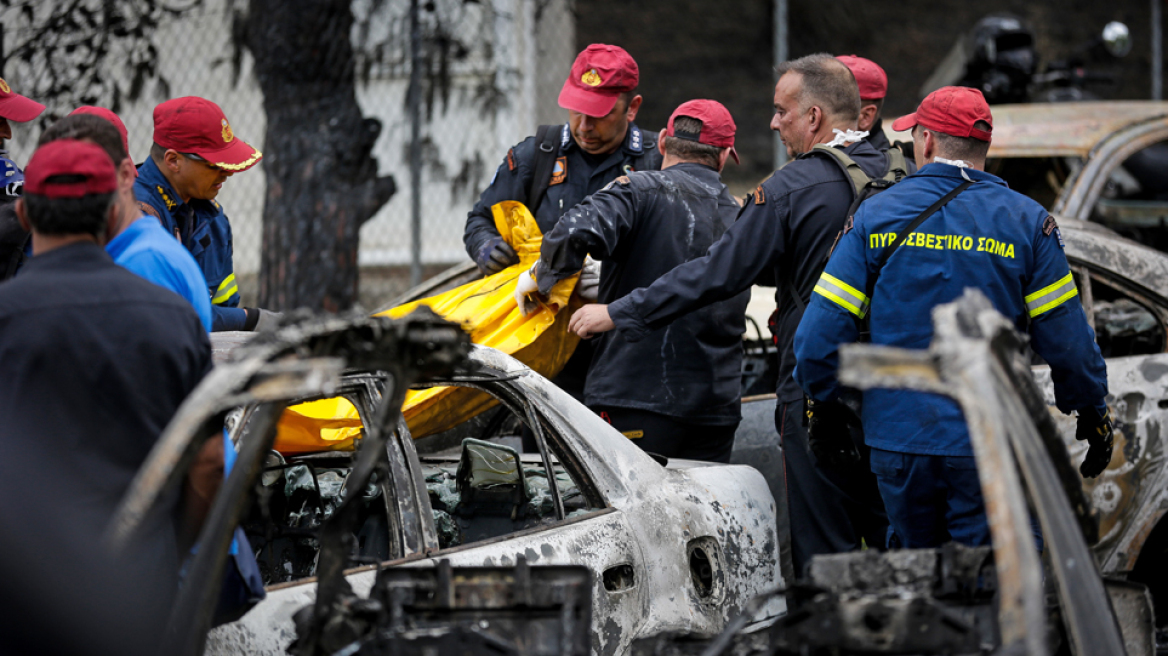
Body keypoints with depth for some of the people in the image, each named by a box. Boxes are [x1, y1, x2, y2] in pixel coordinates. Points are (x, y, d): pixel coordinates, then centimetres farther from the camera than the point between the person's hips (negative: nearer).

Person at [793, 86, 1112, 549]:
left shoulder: (876, 216, 1)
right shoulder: (1025, 223, -1)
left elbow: (820, 333, -2)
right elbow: (1066, 341, -2)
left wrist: (822, 405, 14)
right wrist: (1094, 417, 11)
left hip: (897, 438, 2)